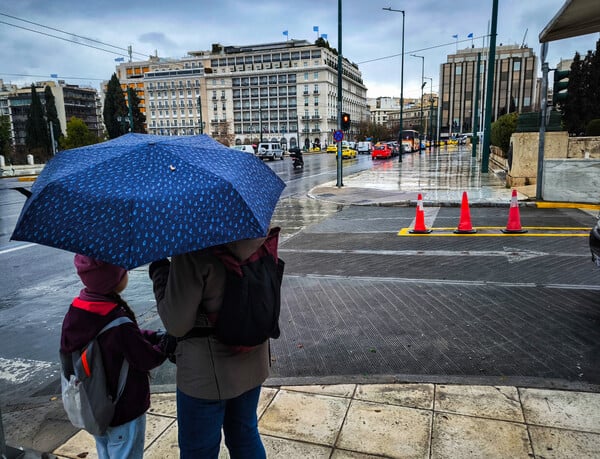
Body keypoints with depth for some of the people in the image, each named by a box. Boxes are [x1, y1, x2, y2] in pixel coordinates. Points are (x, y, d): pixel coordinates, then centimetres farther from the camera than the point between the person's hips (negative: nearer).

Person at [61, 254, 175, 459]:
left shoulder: (76, 312, -8)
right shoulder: (119, 326, -34)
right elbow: (148, 359, -21)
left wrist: (155, 335, -5)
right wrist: (168, 341, -6)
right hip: (124, 413, -7)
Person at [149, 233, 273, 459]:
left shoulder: (193, 247, -27)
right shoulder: (259, 236, -8)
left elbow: (176, 324, -20)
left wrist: (158, 269, -10)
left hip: (208, 374, -5)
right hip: (253, 363, 6)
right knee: (246, 435, 27)